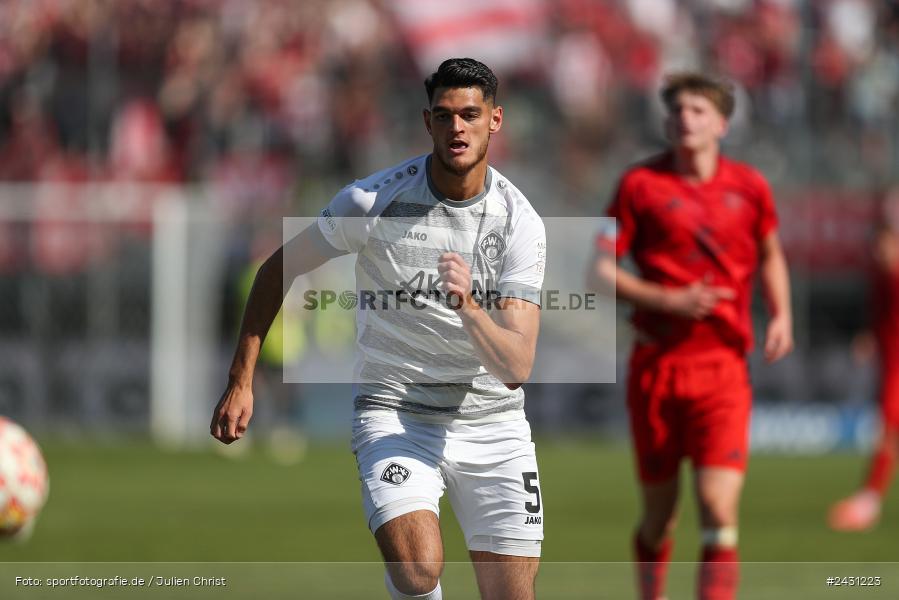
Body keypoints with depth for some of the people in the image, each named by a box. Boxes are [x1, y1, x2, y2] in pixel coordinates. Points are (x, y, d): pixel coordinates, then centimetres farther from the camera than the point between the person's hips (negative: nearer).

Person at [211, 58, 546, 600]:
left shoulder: (522, 223, -9)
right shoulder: (372, 202, -12)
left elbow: (516, 367, -15)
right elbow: (278, 270, 3)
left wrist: (469, 307, -33)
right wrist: (241, 382, 1)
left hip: (492, 420, 2)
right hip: (393, 411, -2)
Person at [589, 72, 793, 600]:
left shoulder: (749, 186, 6)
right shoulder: (641, 185, 0)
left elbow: (770, 256, 24)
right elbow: (601, 270, -2)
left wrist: (782, 315, 7)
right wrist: (668, 301, -15)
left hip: (724, 364, 0)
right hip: (657, 364, 0)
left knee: (720, 508, -14)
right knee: (659, 515, 9)